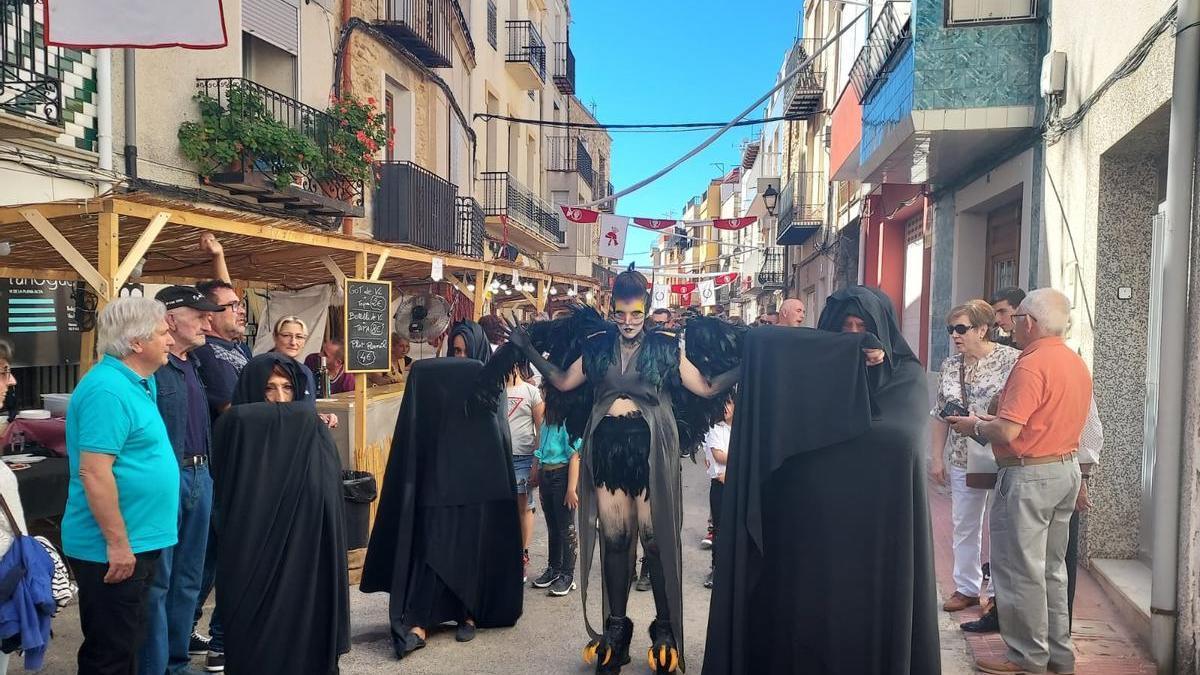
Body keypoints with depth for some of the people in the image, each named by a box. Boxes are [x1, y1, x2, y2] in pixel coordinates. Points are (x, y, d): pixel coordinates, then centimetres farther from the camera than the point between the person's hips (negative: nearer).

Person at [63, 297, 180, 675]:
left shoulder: (138, 383, 11)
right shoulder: (108, 390, -21)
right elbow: (94, 472, -25)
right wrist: (117, 542, -22)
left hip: (138, 543, 10)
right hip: (115, 549, -10)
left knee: (127, 644, 20)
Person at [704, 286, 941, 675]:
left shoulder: (908, 376, 3)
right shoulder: (815, 368, 5)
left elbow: (900, 437, -14)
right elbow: (764, 340, -15)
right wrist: (852, 353, -17)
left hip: (877, 524, -1)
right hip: (814, 517, 1)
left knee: (867, 614, 5)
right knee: (809, 612, 4)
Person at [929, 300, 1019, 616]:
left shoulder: (1012, 360, -9)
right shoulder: (949, 366, 8)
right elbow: (939, 415, 12)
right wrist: (936, 457, 9)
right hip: (962, 460, 5)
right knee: (964, 526, 12)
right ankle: (966, 587, 25)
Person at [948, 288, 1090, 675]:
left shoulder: (1032, 365, -20)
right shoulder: (1077, 363, 10)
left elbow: (1007, 431, -24)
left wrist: (974, 425, -5)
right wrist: (991, 421, 15)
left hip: (1030, 475, -9)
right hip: (1067, 469, 10)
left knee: (1020, 570, 1)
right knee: (1051, 568, 18)